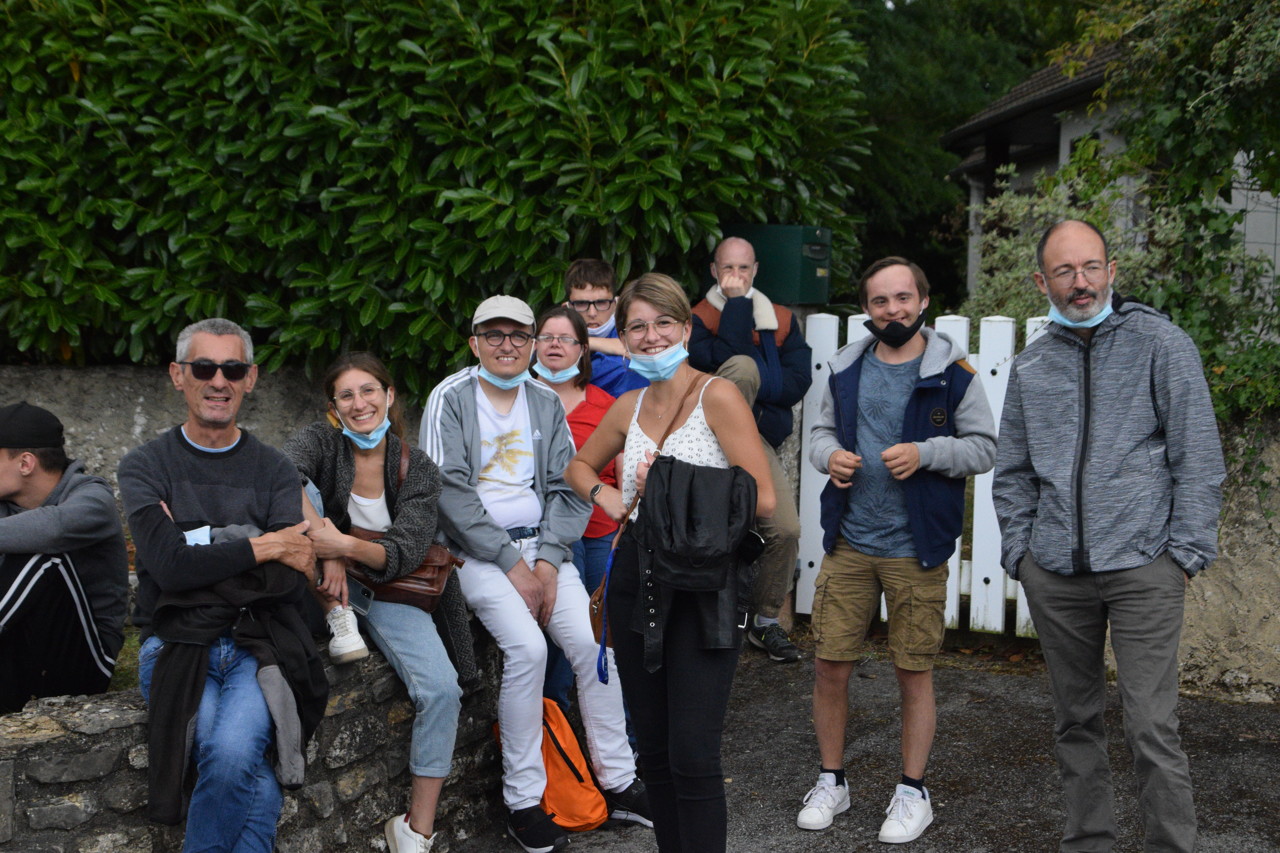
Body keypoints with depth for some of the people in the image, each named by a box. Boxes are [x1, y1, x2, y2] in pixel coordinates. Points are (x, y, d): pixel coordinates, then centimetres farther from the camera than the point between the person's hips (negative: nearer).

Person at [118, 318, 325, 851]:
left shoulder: (273, 471, 12)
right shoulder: (144, 468, 7)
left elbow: (292, 583, -2)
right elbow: (171, 566, -11)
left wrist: (202, 551, -8)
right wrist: (264, 547, -7)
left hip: (257, 641, 1)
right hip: (176, 643, -1)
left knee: (233, 754, -29)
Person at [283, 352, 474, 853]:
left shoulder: (418, 470, -2)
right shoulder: (322, 442, -5)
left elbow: (404, 554, -14)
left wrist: (348, 547, -33)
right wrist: (325, 546, -38)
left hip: (389, 590, 1)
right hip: (324, 587, 0)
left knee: (442, 690, -22)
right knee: (304, 491, -25)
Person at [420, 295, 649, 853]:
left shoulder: (546, 403, 11)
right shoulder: (451, 399, -2)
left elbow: (568, 488, 8)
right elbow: (449, 491, -10)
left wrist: (548, 559, -8)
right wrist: (511, 564, -14)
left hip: (541, 546, 4)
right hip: (477, 551, -4)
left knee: (592, 641, -15)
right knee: (526, 646, -25)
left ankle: (619, 783, -2)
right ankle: (522, 801, -12)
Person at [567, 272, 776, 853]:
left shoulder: (717, 398, -8)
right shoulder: (628, 407, 9)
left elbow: (762, 499, -14)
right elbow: (580, 466, 27)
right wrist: (606, 495, 7)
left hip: (704, 585, -6)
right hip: (636, 581, 6)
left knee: (692, 757, -8)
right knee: (653, 750, 14)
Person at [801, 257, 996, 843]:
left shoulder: (951, 372, -4)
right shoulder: (846, 369, 7)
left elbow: (983, 447, -3)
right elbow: (822, 430, 17)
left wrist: (924, 453, -19)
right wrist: (829, 453, -6)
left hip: (916, 551, -3)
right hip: (849, 544, 3)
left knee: (914, 673, 7)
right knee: (829, 666, 5)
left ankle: (912, 793, 24)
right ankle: (831, 782, 25)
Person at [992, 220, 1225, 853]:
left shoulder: (1160, 343, 0)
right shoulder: (1030, 366, 11)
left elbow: (1197, 457, -2)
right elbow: (1012, 473, 18)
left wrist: (1187, 551, -7)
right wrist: (1018, 551, 9)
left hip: (1142, 568, -4)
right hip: (1054, 574, 4)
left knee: (1152, 727, -7)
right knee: (1076, 719, 12)